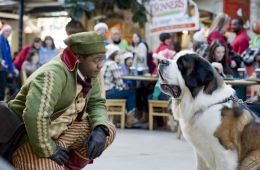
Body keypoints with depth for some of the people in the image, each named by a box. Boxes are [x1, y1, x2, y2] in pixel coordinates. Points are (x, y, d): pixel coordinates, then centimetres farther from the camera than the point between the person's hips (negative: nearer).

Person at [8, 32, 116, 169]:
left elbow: (96, 103, 9)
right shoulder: (53, 74, -28)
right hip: (31, 138, -9)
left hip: (61, 129, 9)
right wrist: (49, 149, -28)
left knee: (108, 131, -1)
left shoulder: (88, 72, 0)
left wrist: (100, 129, -12)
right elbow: (35, 116, -39)